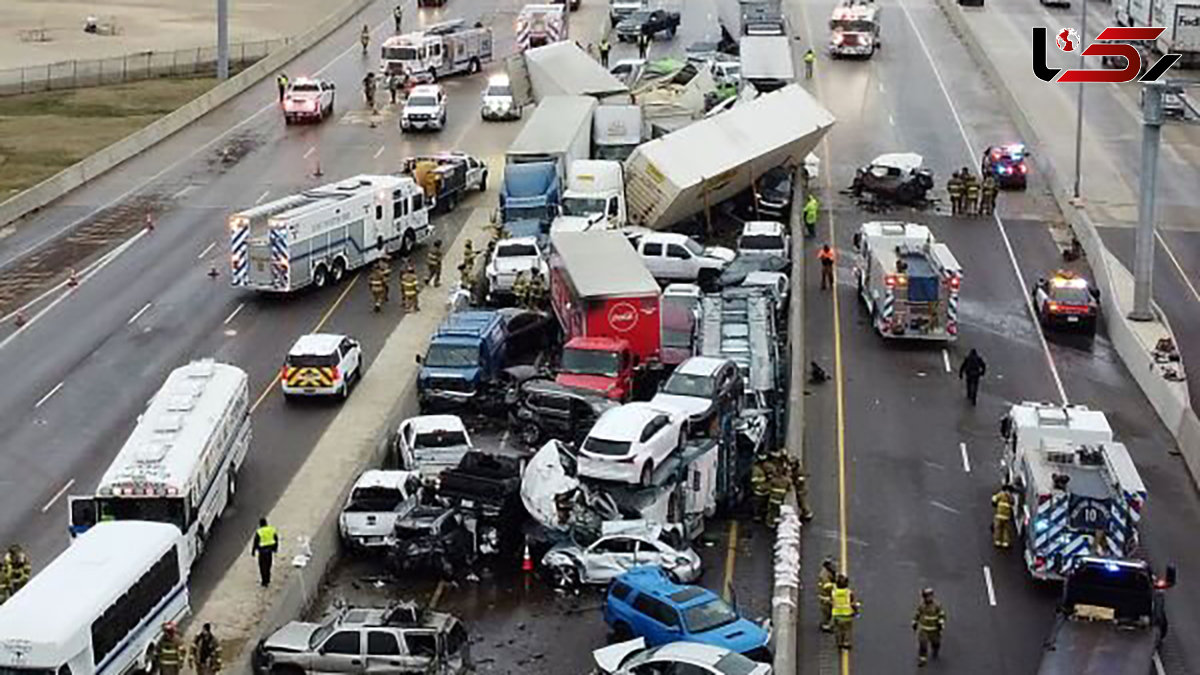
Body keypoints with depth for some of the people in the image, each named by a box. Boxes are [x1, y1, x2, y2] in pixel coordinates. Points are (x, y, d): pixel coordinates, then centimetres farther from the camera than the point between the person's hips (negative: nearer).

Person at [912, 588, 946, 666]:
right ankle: (922, 659, 0)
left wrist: (941, 624, -25)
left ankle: (935, 651, 50)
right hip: (923, 628, 1)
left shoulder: (936, 605, -19)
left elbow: (942, 615, -11)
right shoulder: (921, 604, -10)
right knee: (922, 644, -8)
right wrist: (914, 623, 6)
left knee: (935, 642, 17)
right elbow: (917, 613, 5)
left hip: (934, 629, -1)